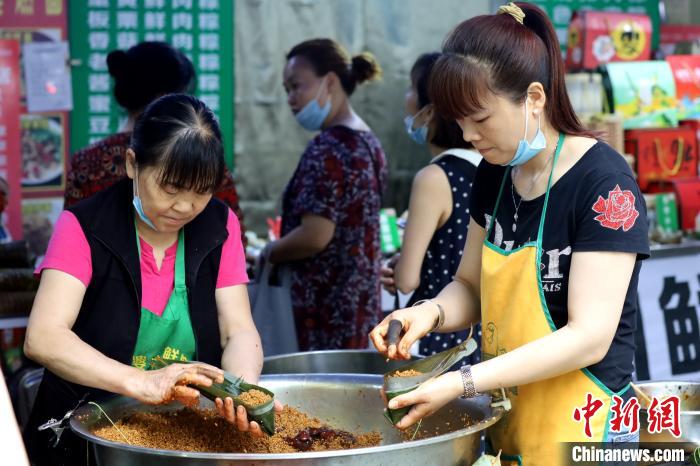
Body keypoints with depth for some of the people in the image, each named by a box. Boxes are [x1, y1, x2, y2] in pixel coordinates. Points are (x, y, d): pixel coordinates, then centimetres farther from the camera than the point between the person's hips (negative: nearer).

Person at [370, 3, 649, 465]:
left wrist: (463, 383, -28)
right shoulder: (494, 174, 3)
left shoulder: (604, 184, -18)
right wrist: (432, 313, -11)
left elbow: (589, 337, -22)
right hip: (505, 426, 7)